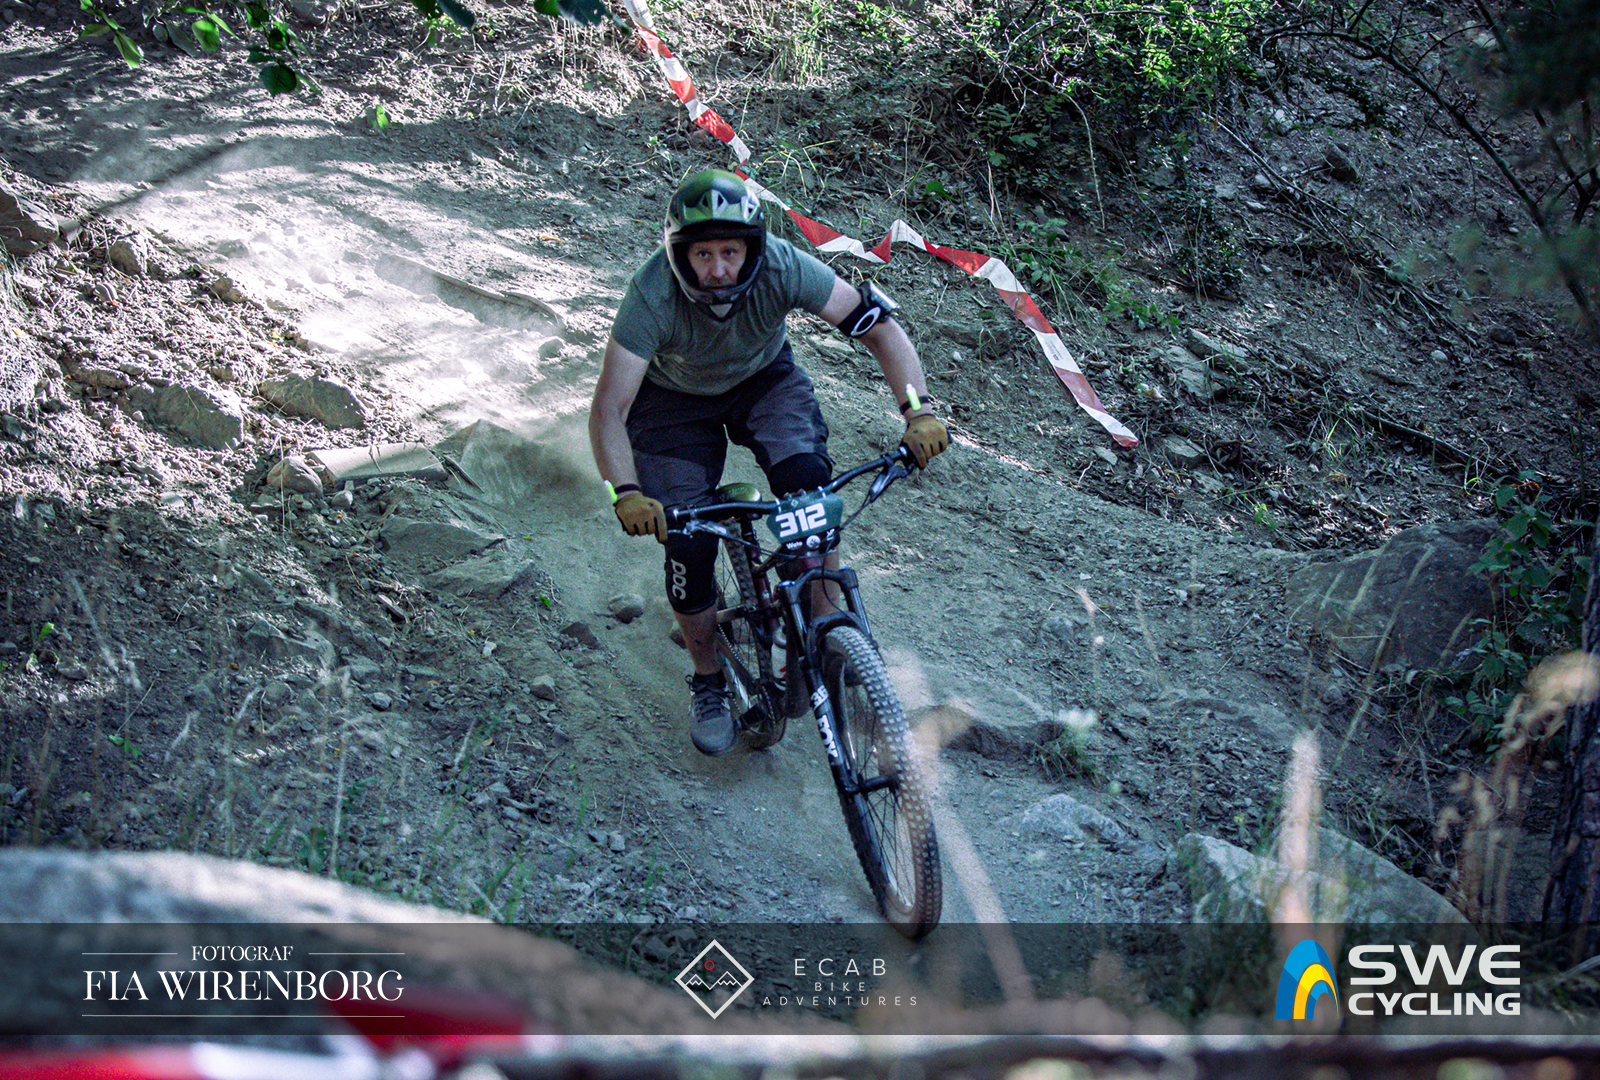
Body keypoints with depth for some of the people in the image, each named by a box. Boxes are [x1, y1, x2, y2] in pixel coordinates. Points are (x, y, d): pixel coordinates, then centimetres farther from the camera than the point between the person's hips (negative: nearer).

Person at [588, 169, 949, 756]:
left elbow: (878, 322, -29)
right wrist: (626, 494, -53)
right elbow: (608, 409, -37)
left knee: (806, 477, -27)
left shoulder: (781, 266, -33)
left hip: (764, 378, 1)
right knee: (688, 543, -8)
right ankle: (709, 684, 17)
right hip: (677, 398, -1)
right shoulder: (652, 295, -36)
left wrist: (918, 411, -42)